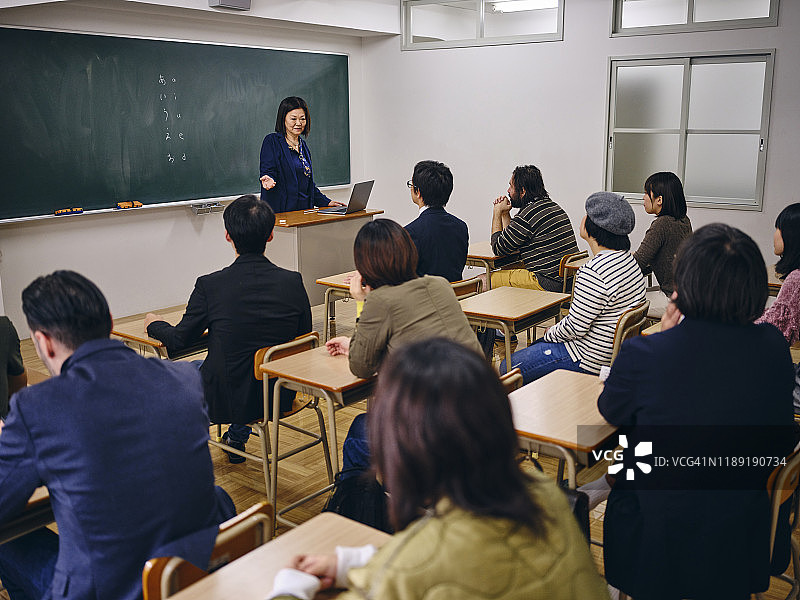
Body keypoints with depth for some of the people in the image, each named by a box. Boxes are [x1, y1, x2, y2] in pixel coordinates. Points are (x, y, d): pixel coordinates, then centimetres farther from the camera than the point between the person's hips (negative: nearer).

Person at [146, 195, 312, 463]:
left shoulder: (210, 285, -18)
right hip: (281, 397, 3)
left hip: (226, 399, -3)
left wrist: (154, 324, 20)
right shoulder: (293, 282, -12)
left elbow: (179, 340, -2)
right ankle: (238, 434, 43)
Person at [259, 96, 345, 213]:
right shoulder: (272, 141, 0)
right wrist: (269, 180, -31)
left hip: (304, 210, 6)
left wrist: (327, 202, 18)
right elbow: (267, 172, -8)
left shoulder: (303, 145, 20)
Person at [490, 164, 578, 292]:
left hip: (549, 283, -10)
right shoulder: (552, 206, 15)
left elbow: (498, 249, -3)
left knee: (490, 279, -3)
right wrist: (505, 213, 18)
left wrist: (497, 212, 6)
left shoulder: (526, 216, -17)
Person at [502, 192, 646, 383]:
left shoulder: (593, 272, -30)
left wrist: (551, 333, -3)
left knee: (507, 369, 1)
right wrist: (558, 328, 11)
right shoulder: (628, 259, 2)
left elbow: (575, 328, -24)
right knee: (535, 347, 30)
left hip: (589, 360, -10)